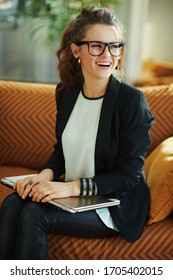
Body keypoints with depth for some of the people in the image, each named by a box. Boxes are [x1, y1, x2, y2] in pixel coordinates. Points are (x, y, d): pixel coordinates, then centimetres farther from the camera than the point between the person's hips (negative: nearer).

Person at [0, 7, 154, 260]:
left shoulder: (132, 100, -17)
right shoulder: (66, 92, 2)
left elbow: (129, 175, -16)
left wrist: (72, 187, -24)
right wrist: (46, 174, -8)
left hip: (115, 204, -6)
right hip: (71, 195, 6)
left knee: (34, 214, -25)